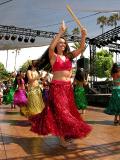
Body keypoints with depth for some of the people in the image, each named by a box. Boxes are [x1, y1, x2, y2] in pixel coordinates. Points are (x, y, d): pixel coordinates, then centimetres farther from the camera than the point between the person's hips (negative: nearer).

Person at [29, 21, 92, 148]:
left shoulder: (68, 56, 11)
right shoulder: (53, 56, -3)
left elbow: (81, 48, 5)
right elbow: (51, 47, -24)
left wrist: (83, 36, -10)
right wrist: (61, 32, -28)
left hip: (68, 87, 6)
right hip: (57, 87, -6)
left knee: (68, 110, 13)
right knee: (60, 111, -7)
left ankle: (66, 134, 31)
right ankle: (62, 138, 1)